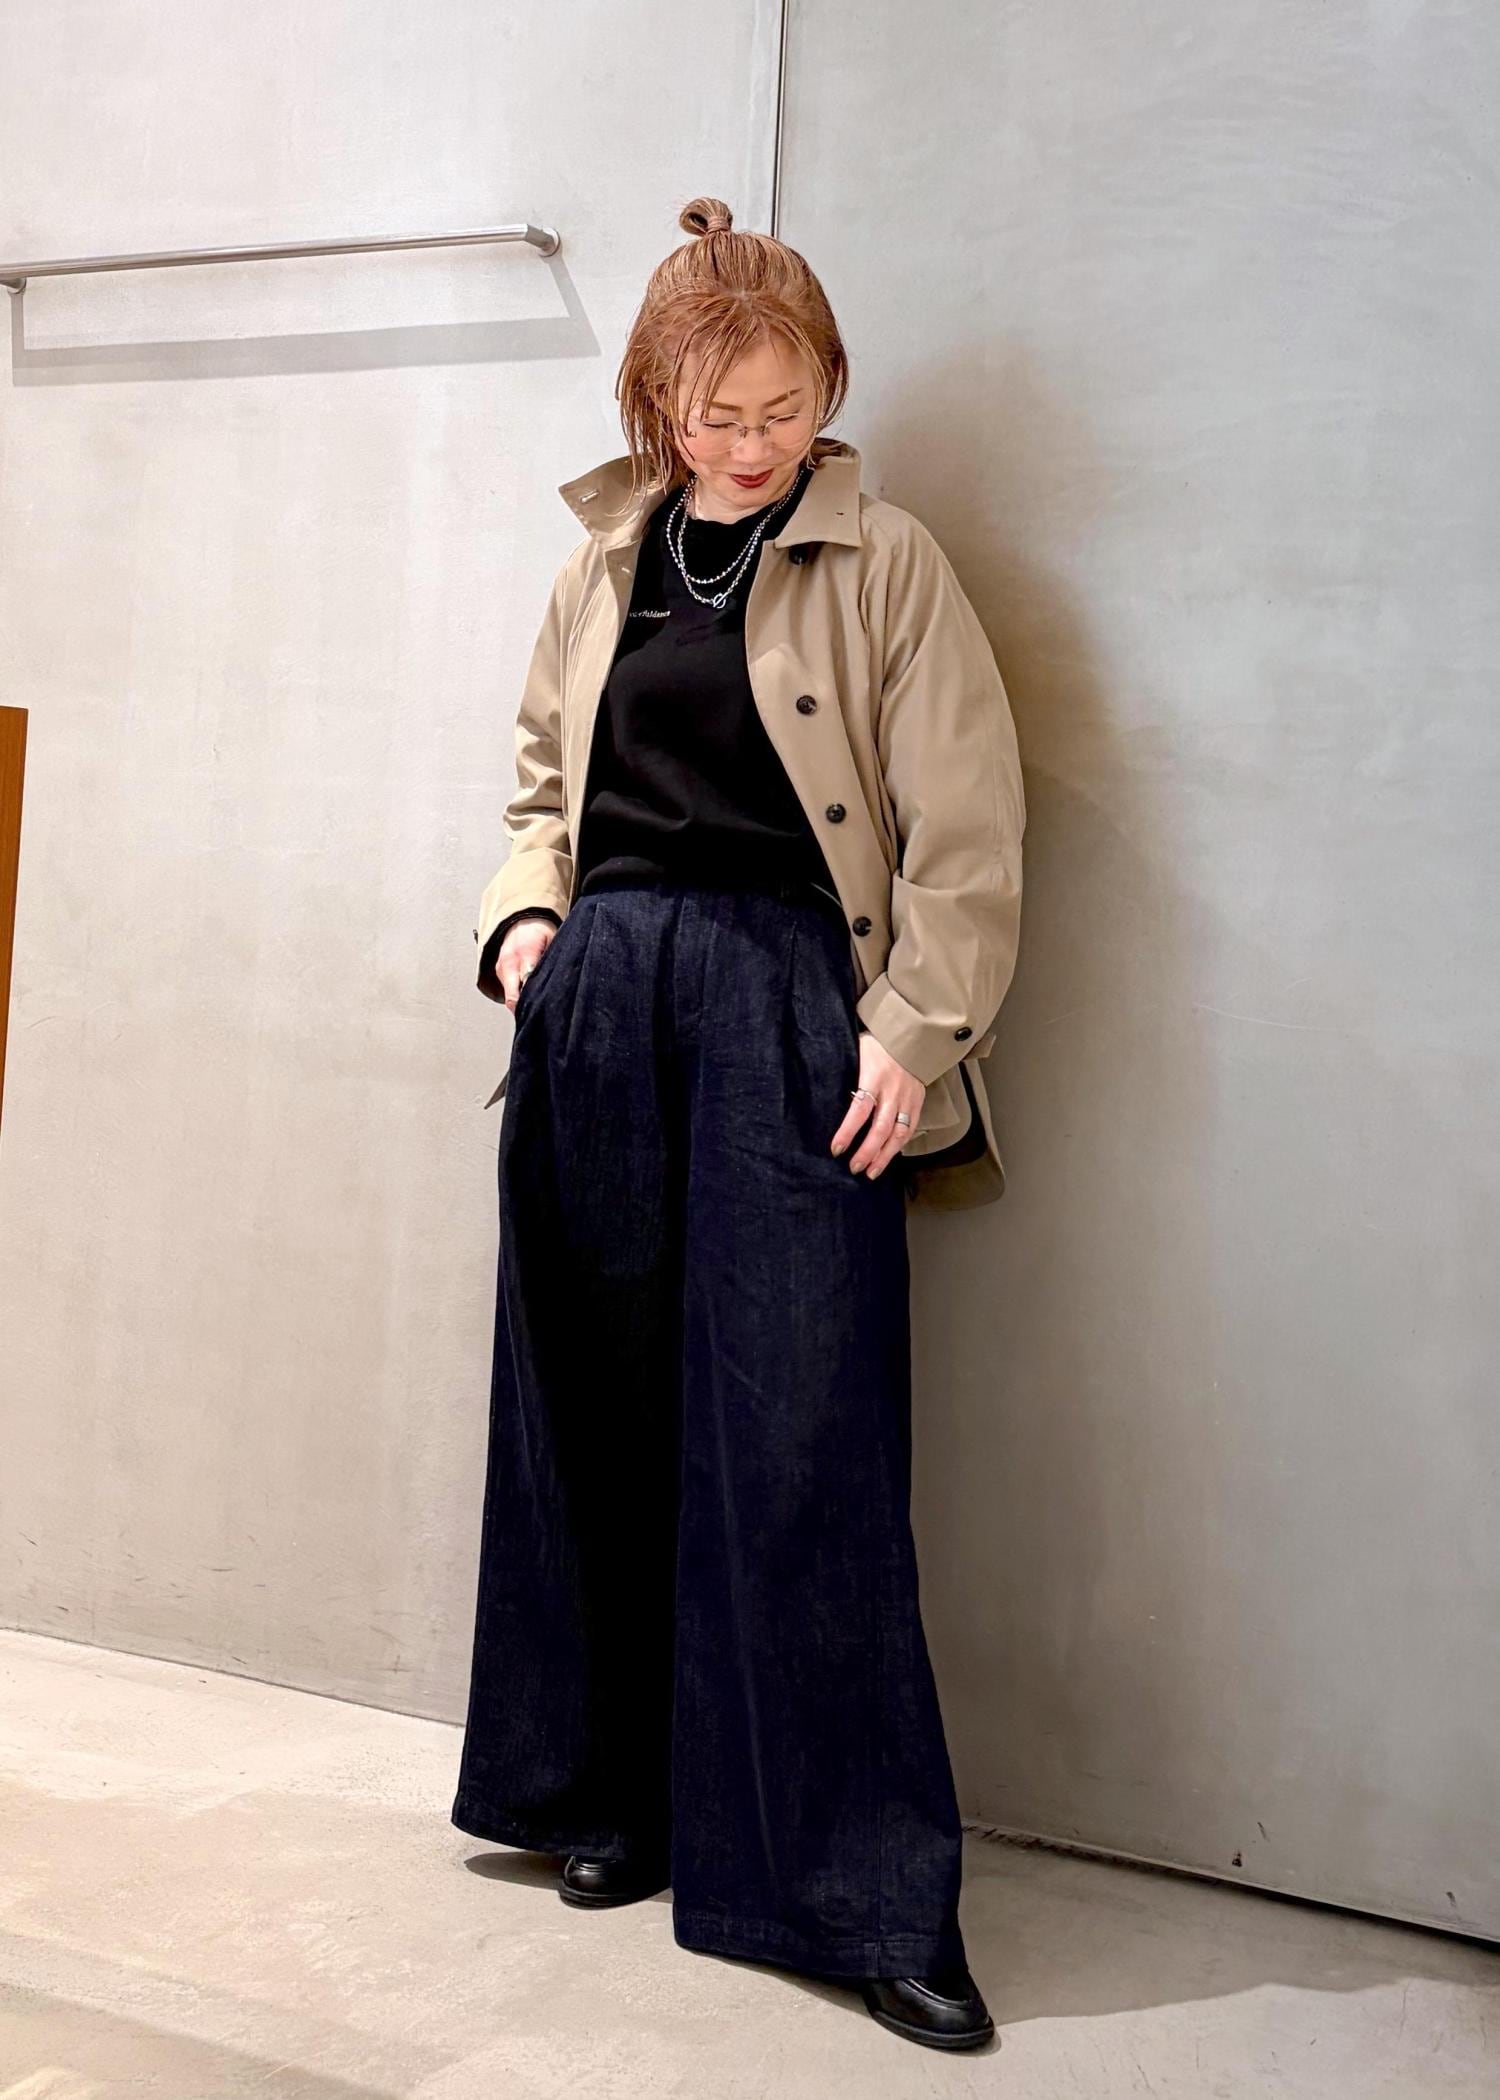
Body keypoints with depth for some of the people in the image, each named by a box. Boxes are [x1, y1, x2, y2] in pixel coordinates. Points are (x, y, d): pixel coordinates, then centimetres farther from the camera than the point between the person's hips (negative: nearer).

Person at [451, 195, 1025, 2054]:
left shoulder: (885, 564, 1)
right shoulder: (603, 567, 14)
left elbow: (965, 832, -3)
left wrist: (913, 1037, -12)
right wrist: (526, 918, 6)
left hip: (788, 1000, -4)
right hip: (599, 1002, 5)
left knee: (803, 1435, -7)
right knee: (598, 1401, 10)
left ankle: (867, 1894, 3)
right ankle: (614, 1796, 27)